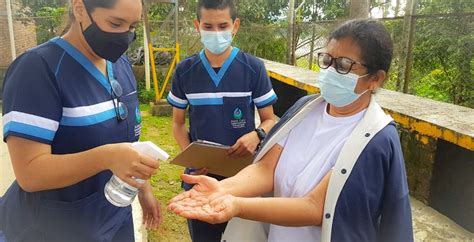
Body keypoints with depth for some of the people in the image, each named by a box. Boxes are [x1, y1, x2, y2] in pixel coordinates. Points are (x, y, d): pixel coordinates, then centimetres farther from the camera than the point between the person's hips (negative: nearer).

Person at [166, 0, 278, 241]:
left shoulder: (253, 68, -8)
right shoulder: (184, 71, -3)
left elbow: (269, 119, -1)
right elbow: (178, 122, 6)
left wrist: (257, 135, -24)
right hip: (199, 176, 2)